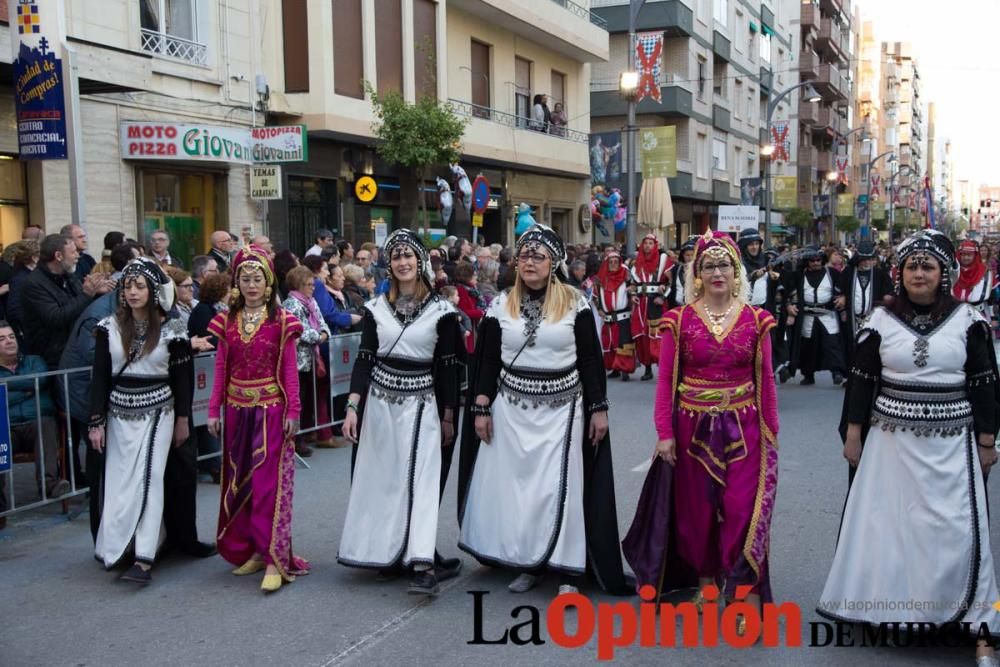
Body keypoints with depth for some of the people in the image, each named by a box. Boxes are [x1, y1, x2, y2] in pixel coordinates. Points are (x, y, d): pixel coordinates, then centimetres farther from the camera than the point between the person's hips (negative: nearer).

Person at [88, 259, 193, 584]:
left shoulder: (171, 330, -5)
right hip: (119, 413, 2)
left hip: (157, 413, -2)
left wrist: (182, 419, 4)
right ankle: (112, 547, 21)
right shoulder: (110, 327, -1)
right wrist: (96, 422, -2)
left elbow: (183, 377, 2)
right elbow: (100, 377, 1)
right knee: (119, 481, 4)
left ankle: (144, 558, -7)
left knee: (149, 480, -6)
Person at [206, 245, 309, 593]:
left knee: (269, 481, -6)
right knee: (239, 481, 10)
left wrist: (293, 411, -8)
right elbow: (221, 369, 8)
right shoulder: (227, 320, 6)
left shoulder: (281, 320, -4)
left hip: (271, 409, -4)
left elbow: (290, 369, -4)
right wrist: (214, 410, 5)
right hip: (237, 410, 4)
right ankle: (250, 550, 22)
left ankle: (274, 560, -3)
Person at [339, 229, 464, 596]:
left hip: (421, 404, -3)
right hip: (380, 402, 3)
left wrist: (448, 416, 0)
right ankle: (388, 552, 23)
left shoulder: (440, 310, -2)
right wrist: (353, 407, -6)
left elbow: (448, 366, 0)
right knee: (382, 479, 8)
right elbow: (364, 359, 3)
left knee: (420, 481, -7)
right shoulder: (376, 308, 5)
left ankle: (422, 564, -13)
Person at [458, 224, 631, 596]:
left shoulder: (575, 304, -3)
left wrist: (599, 408, -4)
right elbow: (488, 362, 5)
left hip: (561, 408, -2)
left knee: (560, 487, -2)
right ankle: (526, 563, 19)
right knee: (514, 485, 6)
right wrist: (481, 409, 1)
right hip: (512, 408, 3)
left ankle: (567, 572, 6)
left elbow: (591, 360, -1)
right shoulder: (501, 306, 4)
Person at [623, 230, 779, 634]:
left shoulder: (755, 320, 1)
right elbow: (666, 379, -2)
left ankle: (747, 595, 2)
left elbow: (765, 380, 3)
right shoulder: (680, 320, -1)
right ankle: (706, 580, 31)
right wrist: (664, 432, -7)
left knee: (744, 506, -5)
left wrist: (771, 432, 3)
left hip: (743, 427, 0)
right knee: (697, 506, 12)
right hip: (693, 427, 1)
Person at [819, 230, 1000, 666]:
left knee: (957, 533, -2)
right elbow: (861, 380, 3)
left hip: (950, 444, -1)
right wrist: (853, 435, 2)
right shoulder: (881, 320, 1)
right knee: (886, 526, 9)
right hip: (891, 441, 1)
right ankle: (882, 608, 27)